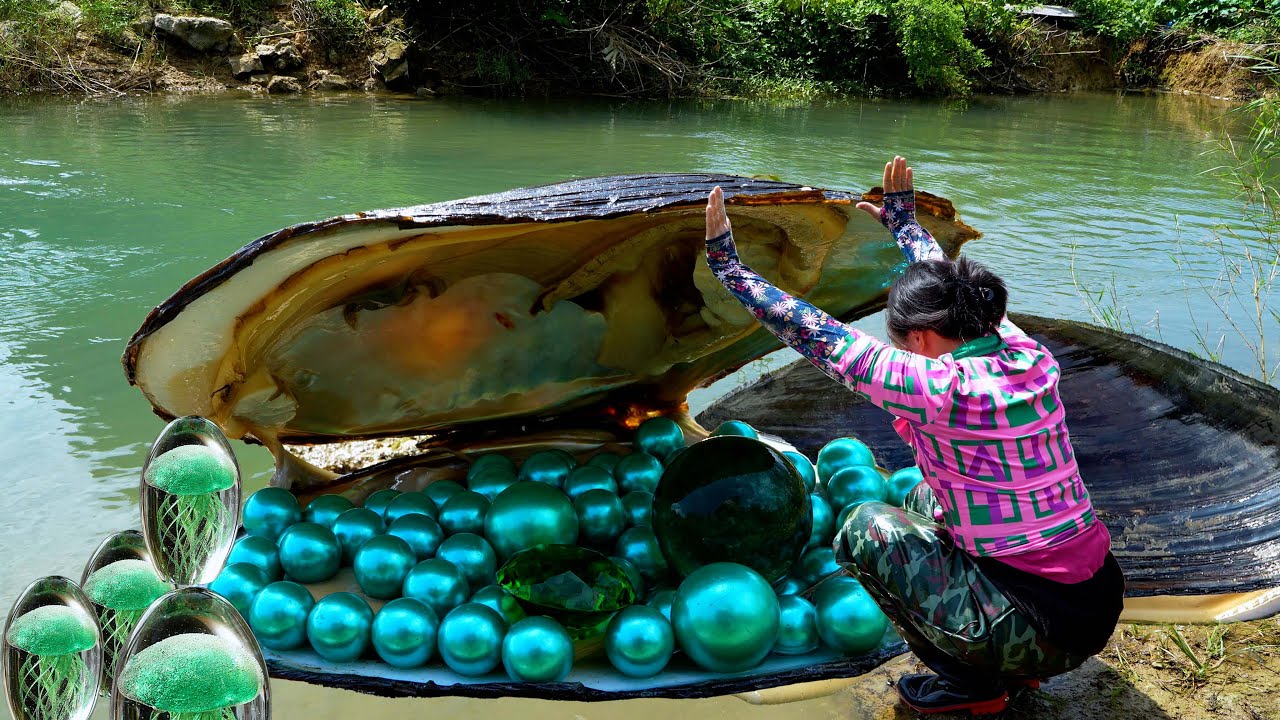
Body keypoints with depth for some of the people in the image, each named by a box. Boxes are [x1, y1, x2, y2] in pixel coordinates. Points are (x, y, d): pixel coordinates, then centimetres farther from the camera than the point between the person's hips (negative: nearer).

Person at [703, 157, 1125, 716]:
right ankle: (1013, 665, 22)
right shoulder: (1030, 355, -1)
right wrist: (902, 221, 35)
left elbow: (817, 337, -15)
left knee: (868, 529, 1)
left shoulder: (944, 387, -21)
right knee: (926, 501, 24)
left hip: (1042, 630, -8)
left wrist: (728, 266, -7)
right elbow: (948, 286, 19)